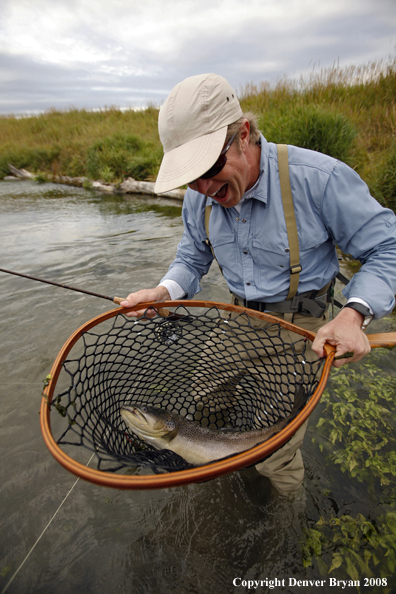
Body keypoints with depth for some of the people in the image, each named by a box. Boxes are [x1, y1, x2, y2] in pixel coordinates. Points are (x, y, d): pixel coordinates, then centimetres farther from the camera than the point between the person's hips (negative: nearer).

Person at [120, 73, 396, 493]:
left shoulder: (318, 178, -23)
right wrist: (162, 293, -12)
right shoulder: (198, 197, -5)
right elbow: (192, 259, 8)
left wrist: (354, 314, -30)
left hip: (299, 329, -5)